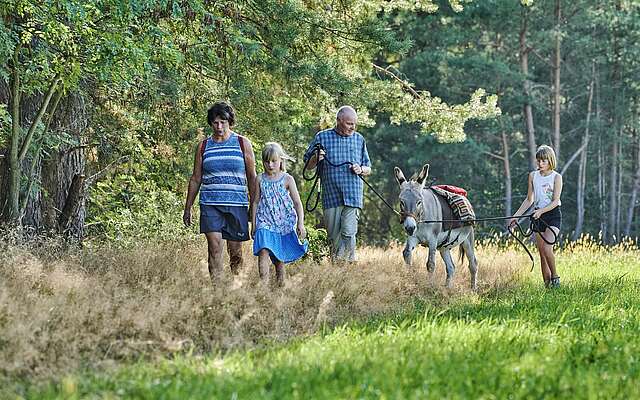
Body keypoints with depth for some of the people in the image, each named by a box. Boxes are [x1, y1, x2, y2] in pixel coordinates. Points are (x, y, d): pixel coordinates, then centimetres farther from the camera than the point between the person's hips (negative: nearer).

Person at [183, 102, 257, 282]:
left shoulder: (243, 144, 6)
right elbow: (195, 179, 15)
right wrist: (187, 209, 13)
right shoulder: (203, 146, 10)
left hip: (237, 204, 0)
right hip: (210, 205, 0)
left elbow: (251, 177, 8)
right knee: (215, 248, -12)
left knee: (235, 251, 3)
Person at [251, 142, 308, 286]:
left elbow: (297, 203, -1)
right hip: (265, 223, 0)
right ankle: (264, 283, -26)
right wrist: (253, 224, 9)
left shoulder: (287, 179, -1)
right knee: (264, 251, -19)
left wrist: (300, 224, -9)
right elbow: (256, 202, 10)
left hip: (284, 224, 0)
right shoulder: (260, 180, 4)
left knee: (279, 257, 6)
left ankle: (280, 284, 17)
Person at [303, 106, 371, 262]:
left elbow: (368, 169, 19)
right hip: (331, 196, 0)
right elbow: (308, 165, 11)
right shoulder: (322, 137, 7)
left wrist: (361, 170, -4)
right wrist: (316, 158, -11)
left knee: (348, 233, -15)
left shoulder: (359, 139, 13)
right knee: (334, 236, 4)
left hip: (353, 197, 0)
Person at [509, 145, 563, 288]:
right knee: (542, 253, 2)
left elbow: (555, 201, -13)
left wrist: (541, 211, -26)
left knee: (546, 247, -22)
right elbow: (529, 200, 13)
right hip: (538, 216, 5)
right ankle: (547, 284, 5)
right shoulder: (533, 176, 8)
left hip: (553, 214, -5)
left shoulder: (556, 177, -5)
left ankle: (555, 277, -6)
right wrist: (516, 215, 7)